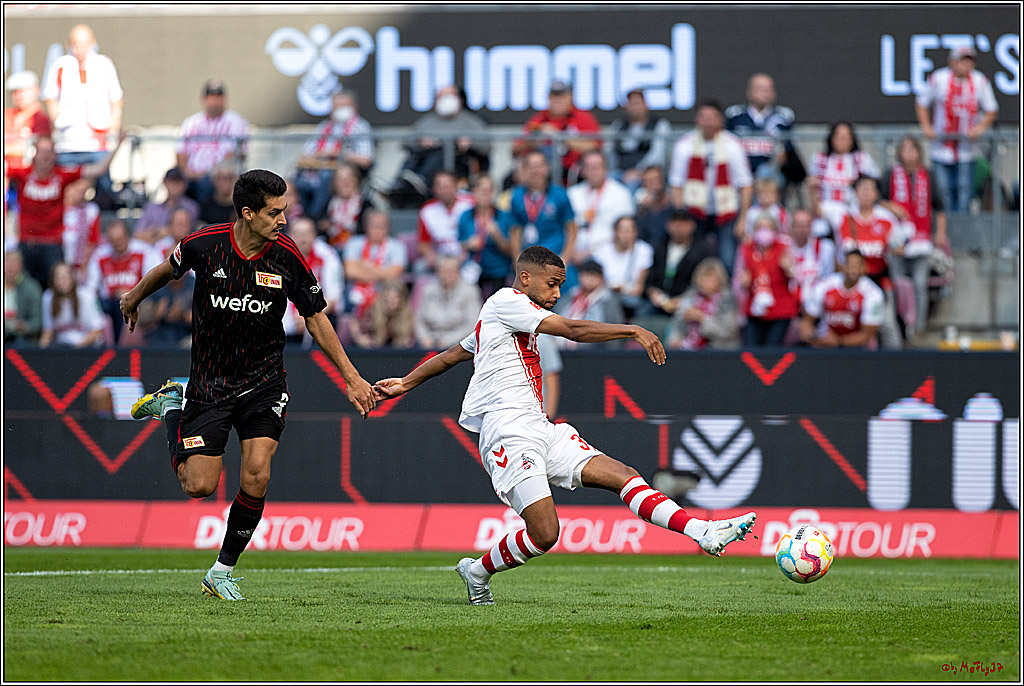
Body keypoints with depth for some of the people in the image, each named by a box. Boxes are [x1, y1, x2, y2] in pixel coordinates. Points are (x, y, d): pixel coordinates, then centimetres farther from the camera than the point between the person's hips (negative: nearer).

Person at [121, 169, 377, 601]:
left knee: (256, 477, -16)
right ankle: (171, 407, 25)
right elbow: (169, 270, 11)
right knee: (199, 486, -4)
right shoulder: (204, 245, -14)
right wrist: (135, 298, 28)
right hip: (209, 382, -1)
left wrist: (351, 378, 0)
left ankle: (223, 570, 4)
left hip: (264, 382, 1)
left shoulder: (286, 256, -11)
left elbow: (315, 319, 2)